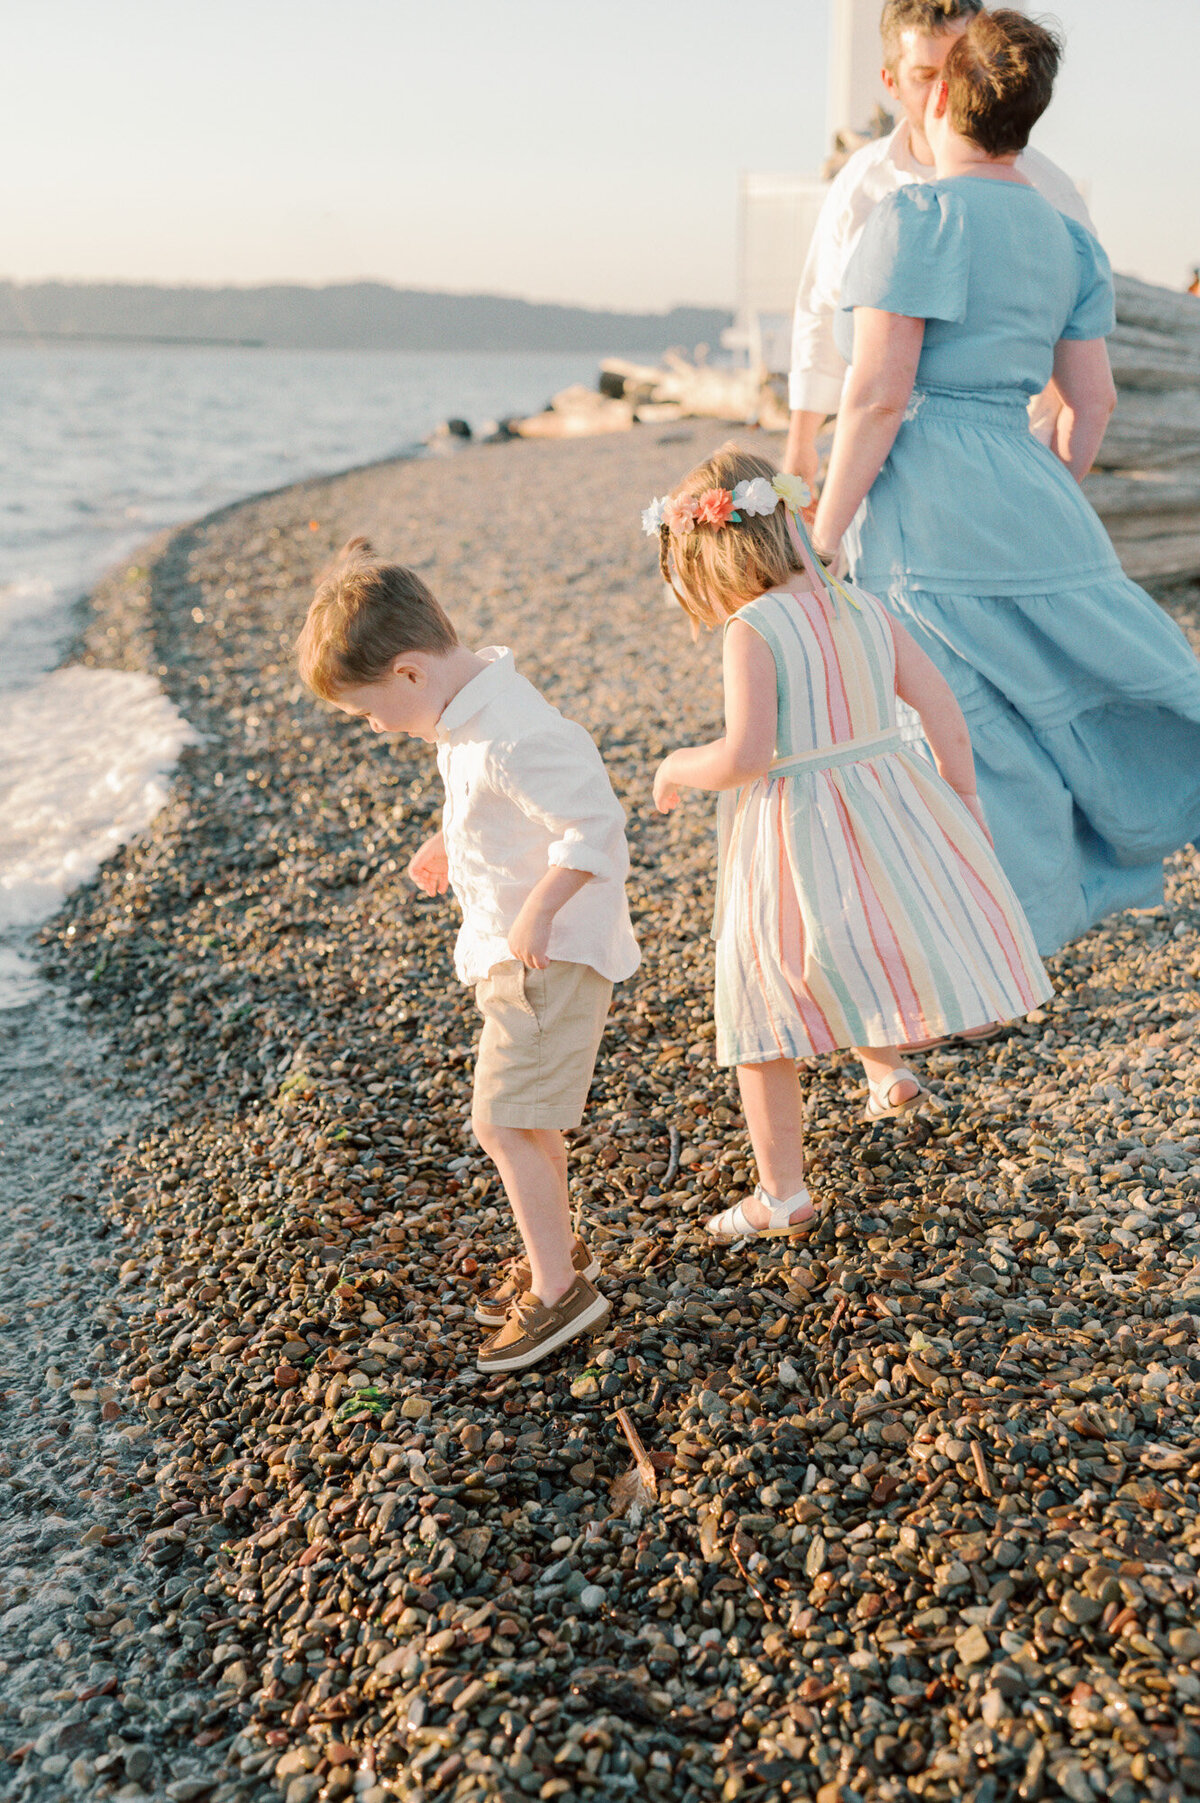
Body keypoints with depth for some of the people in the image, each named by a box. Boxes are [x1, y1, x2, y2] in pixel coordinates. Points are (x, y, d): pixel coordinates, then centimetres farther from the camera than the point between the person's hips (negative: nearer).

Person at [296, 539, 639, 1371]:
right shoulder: (472, 704, 4)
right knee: (522, 1112, 19)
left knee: (504, 1118, -6)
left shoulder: (512, 737, -28)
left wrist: (537, 915, -29)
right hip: (510, 949, 10)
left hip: (550, 953, -10)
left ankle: (558, 1289, 8)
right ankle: (558, 1250, 36)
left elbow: (594, 825, -30)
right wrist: (450, 842, 17)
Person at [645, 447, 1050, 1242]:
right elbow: (946, 715, 6)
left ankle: (784, 1195, 18)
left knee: (764, 1025, 9)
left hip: (796, 835, -6)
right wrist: (963, 804, 18)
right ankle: (888, 1070, 26)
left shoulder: (754, 631, -15)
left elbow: (745, 756, -24)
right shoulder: (866, 610, 4)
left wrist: (679, 766, -5)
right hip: (889, 810, 6)